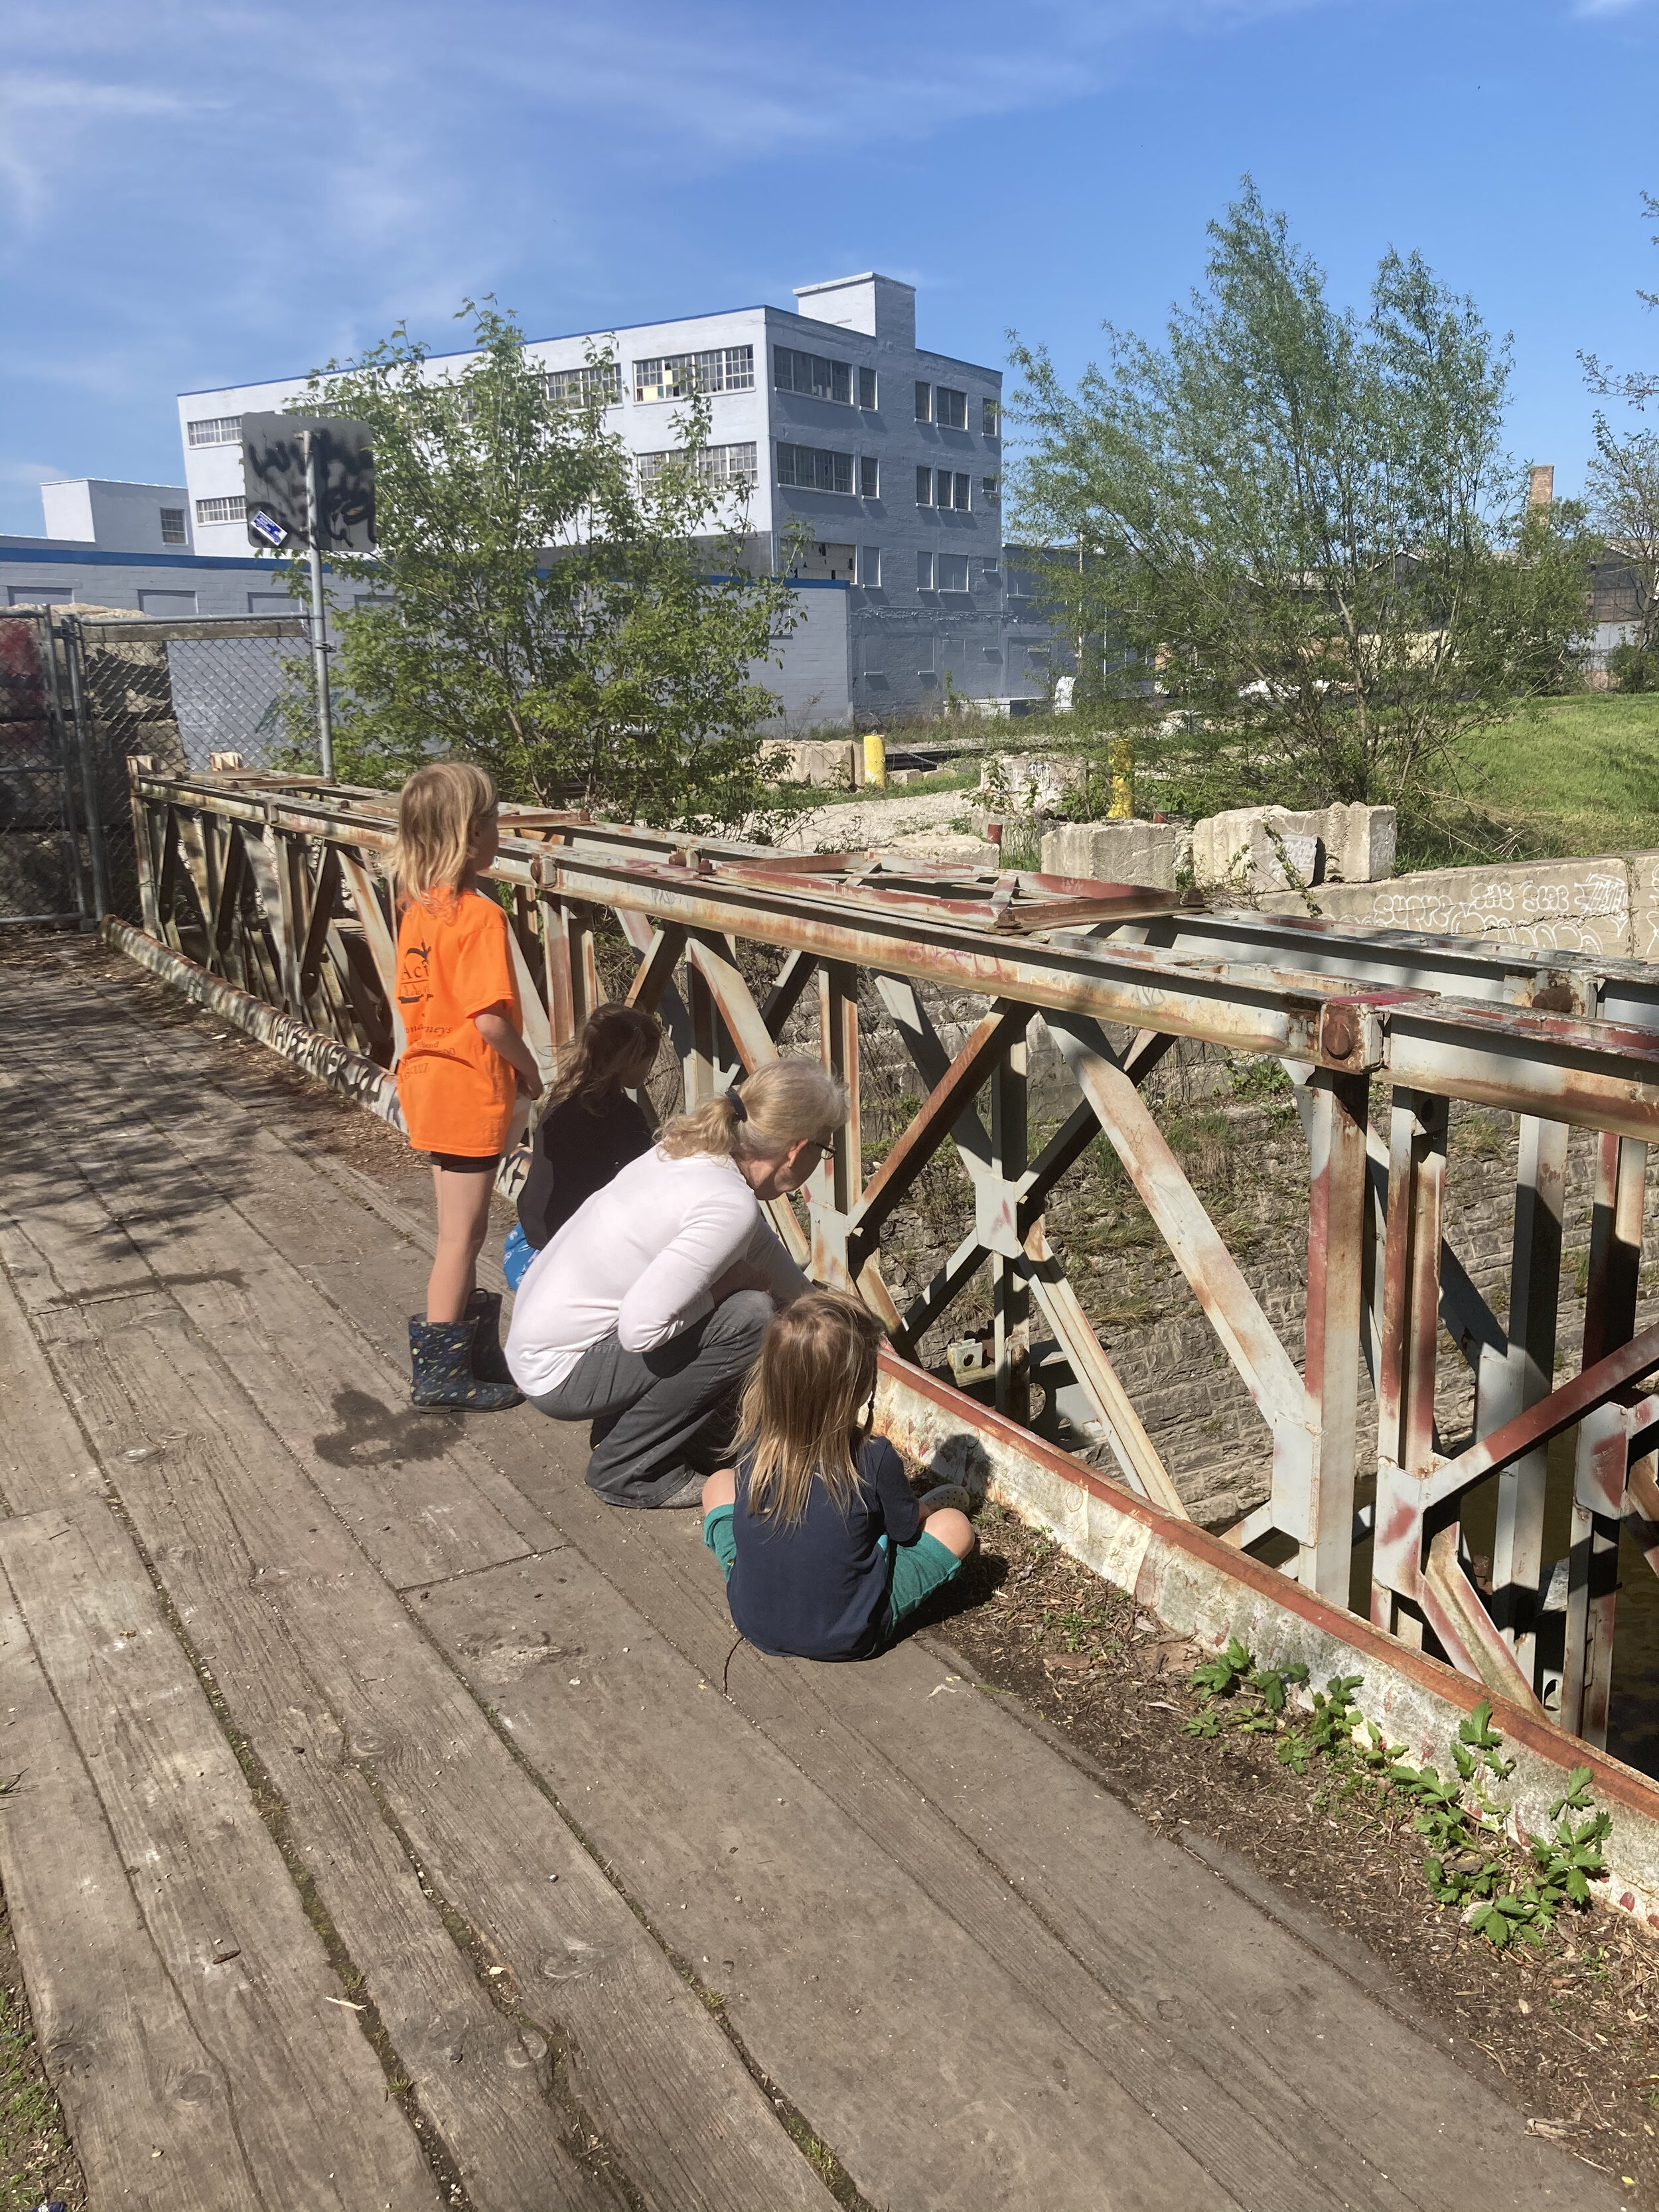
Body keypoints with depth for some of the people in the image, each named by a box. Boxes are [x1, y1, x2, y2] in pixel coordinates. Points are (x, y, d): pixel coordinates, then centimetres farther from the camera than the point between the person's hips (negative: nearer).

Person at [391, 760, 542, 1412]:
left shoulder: (416, 906, 5)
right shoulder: (480, 917, -21)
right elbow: (490, 1018, -25)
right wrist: (528, 1068, -7)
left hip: (428, 1075, 9)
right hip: (470, 1089, -9)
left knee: (458, 1227, 19)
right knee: (462, 1231, 2)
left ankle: (473, 1349, 32)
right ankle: (442, 1369, 12)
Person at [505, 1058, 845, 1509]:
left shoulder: (693, 1148, 1)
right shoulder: (731, 1205, -26)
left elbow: (763, 1251, 18)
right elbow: (642, 1328, -30)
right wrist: (730, 1285, -14)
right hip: (557, 1372, -9)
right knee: (748, 1316, -19)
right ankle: (627, 1472, -5)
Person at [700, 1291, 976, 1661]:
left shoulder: (753, 1442, -13)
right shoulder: (875, 1458, -23)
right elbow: (908, 1527, -3)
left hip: (751, 1621, 3)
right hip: (846, 1639, -3)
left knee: (720, 1484, 20)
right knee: (955, 1525, 7)